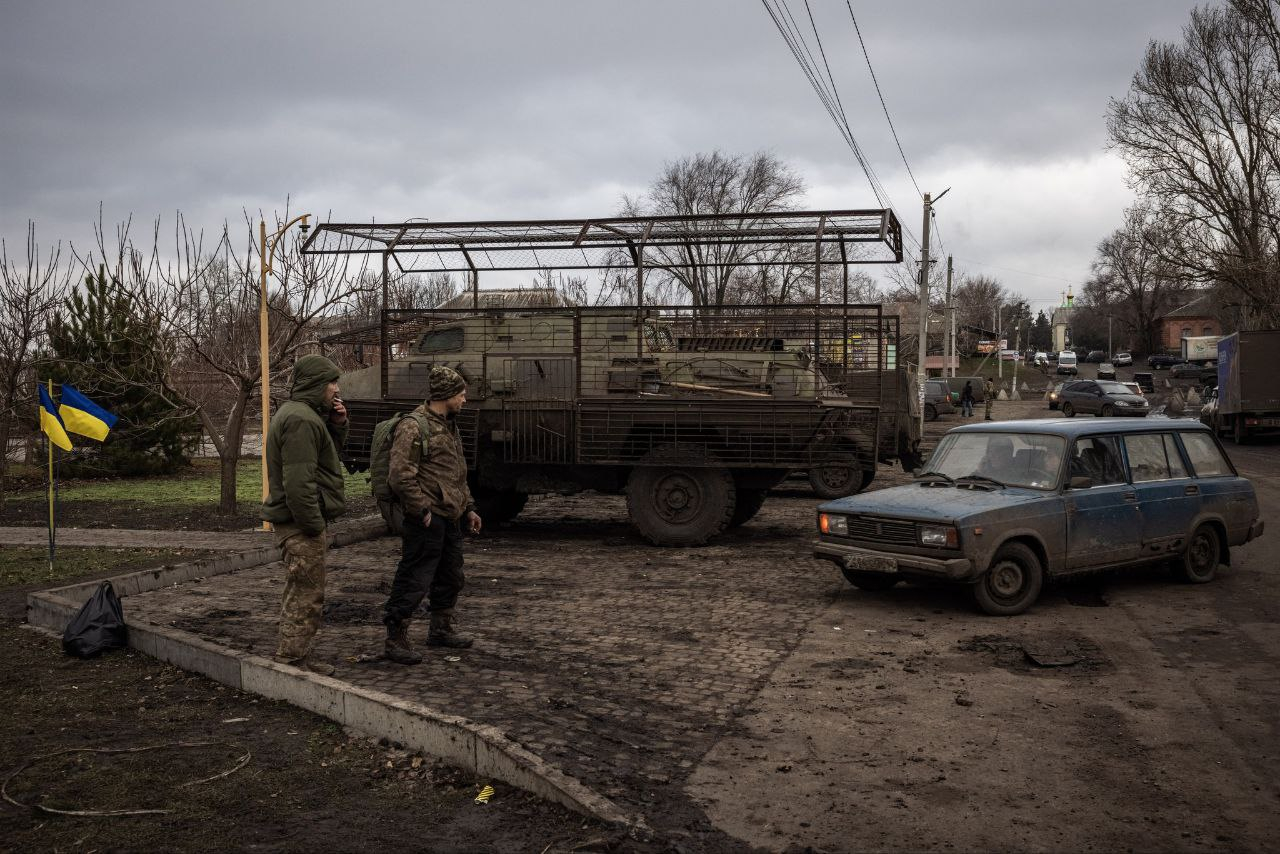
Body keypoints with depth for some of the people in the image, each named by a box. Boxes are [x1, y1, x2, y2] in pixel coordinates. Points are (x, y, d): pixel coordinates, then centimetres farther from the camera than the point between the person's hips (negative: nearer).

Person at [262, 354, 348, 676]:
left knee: (299, 594, 18)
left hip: (298, 521, 11)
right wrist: (314, 524, -22)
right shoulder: (300, 419, -19)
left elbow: (329, 453, 25)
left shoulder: (305, 414, 15)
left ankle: (298, 659, 28)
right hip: (302, 524, -11)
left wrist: (337, 425, 7)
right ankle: (291, 663, 3)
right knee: (306, 596, -4)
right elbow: (298, 482, -26)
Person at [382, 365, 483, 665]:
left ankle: (441, 629, 34)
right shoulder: (413, 427, -15)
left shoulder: (448, 426, 17)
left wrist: (468, 507, 20)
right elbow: (400, 476, -21)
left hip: (450, 518, 10)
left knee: (450, 577, 19)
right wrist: (421, 511, -18)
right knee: (414, 580, -5)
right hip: (427, 520, -10)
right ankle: (395, 639, 4)